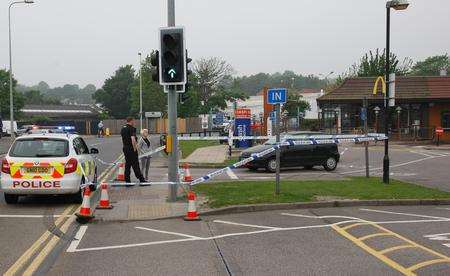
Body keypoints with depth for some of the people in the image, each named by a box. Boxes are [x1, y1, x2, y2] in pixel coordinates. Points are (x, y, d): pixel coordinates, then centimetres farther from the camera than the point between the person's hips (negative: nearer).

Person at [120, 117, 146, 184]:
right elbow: (133, 139, -25)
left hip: (125, 148, 8)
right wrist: (134, 148, -17)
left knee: (127, 165, 10)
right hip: (131, 149, -8)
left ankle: (127, 181, 9)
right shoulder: (131, 128, -14)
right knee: (135, 165, -5)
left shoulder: (123, 129, 14)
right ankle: (141, 180, -1)